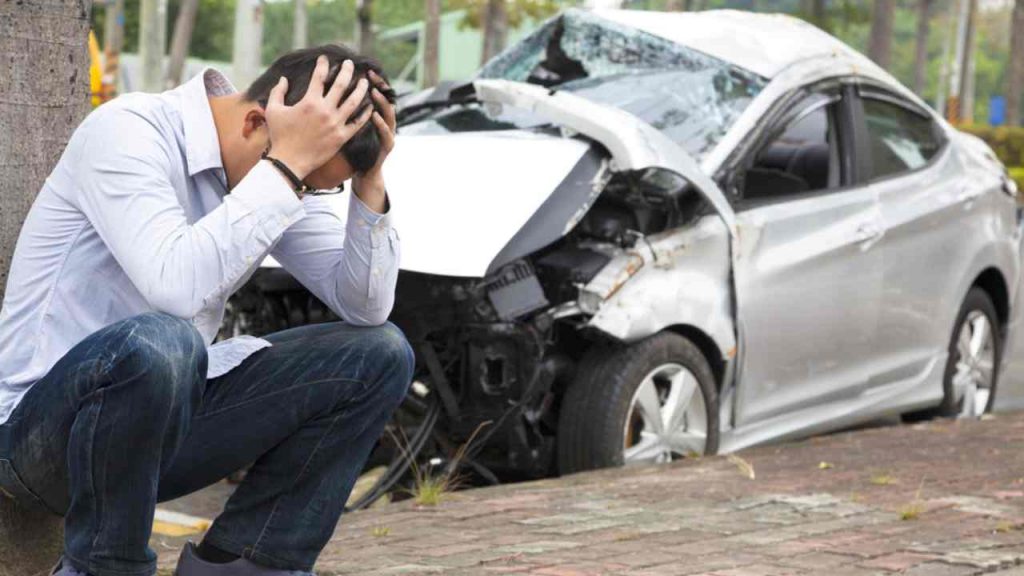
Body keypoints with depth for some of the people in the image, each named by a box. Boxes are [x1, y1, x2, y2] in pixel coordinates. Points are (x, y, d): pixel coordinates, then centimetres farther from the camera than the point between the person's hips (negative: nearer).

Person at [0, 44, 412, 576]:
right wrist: (287, 164, -32)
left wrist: (369, 181, -13)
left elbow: (366, 307, 0)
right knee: (158, 341, -40)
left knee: (380, 355, -2)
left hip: (163, 421, 7)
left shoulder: (276, 173, 2)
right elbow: (177, 287, -37)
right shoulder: (126, 132, -20)